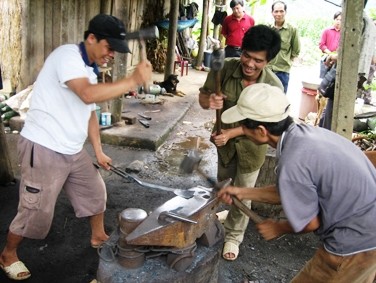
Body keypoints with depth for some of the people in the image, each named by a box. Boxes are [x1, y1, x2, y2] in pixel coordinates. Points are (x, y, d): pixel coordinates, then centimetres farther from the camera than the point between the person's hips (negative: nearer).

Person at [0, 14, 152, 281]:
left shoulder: (90, 70, 11)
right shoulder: (67, 55, -18)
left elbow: (89, 112, 18)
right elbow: (88, 94, -35)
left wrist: (98, 150, 17)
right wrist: (133, 81, -32)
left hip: (73, 150, 9)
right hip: (43, 148, -9)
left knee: (95, 191, 17)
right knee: (36, 211, 2)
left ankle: (99, 236, 41)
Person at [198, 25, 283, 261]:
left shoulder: (274, 87, -28)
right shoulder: (225, 68, -23)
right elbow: (203, 95, -13)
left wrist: (231, 133, -32)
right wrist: (209, 101, -37)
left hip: (250, 145, -2)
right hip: (223, 139, 3)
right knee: (219, 185, 25)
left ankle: (233, 237, 37)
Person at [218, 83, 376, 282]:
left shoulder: (292, 164, -29)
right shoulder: (304, 133, -1)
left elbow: (309, 223, -15)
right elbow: (291, 193, 10)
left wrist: (278, 228, 5)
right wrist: (242, 192, 12)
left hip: (356, 241, -8)